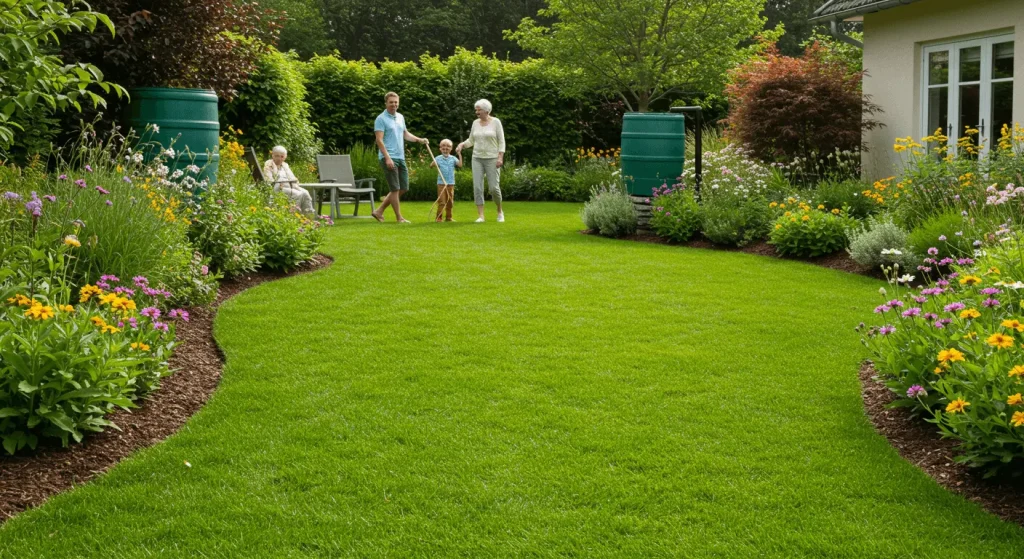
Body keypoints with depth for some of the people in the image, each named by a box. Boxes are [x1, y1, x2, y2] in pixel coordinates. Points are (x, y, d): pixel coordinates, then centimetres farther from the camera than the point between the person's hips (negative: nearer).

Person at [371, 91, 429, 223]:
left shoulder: (400, 117, 15)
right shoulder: (381, 119, -8)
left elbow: (406, 134, 26)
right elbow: (379, 140, -14)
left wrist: (419, 139, 10)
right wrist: (387, 158, -23)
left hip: (400, 158, 8)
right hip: (388, 158, -8)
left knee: (403, 188, 9)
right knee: (395, 188, -5)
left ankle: (379, 211, 15)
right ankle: (399, 217, 4)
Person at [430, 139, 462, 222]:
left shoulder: (453, 158, 4)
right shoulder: (438, 158, 1)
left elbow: (460, 165, -8)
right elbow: (431, 165, -5)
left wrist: (460, 155, -11)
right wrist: (434, 163, -26)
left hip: (451, 184, 3)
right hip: (441, 183, -2)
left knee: (450, 201, 8)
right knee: (441, 201, -5)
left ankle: (448, 217, 18)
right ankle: (438, 217, -1)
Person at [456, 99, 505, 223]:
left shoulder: (496, 122, -5)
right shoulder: (475, 123, 7)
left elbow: (501, 142, -6)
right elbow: (471, 140, 13)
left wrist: (500, 157, -16)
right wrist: (462, 145, -7)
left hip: (492, 159, -4)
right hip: (477, 159, 4)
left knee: (494, 187, -6)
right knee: (477, 187, -7)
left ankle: (500, 211, 19)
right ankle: (480, 216, -5)